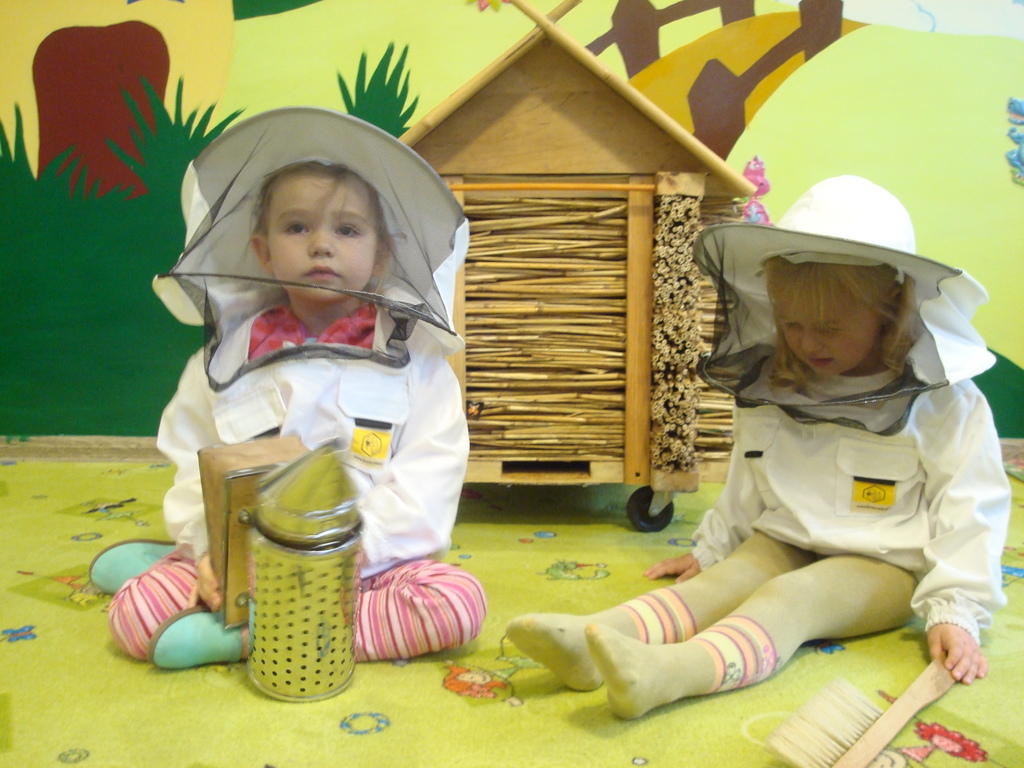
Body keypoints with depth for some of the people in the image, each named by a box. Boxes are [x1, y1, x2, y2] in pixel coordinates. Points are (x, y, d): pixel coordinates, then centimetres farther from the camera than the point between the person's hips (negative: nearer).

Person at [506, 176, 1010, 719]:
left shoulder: (943, 405, -8)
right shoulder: (770, 389, 6)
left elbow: (969, 507, -9)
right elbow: (746, 483, 18)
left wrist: (954, 610, -16)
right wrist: (710, 547, 22)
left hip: (881, 564, -4)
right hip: (781, 545, 5)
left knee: (792, 598, -32)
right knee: (723, 582, -23)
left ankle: (668, 672, -57)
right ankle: (594, 640, -46)